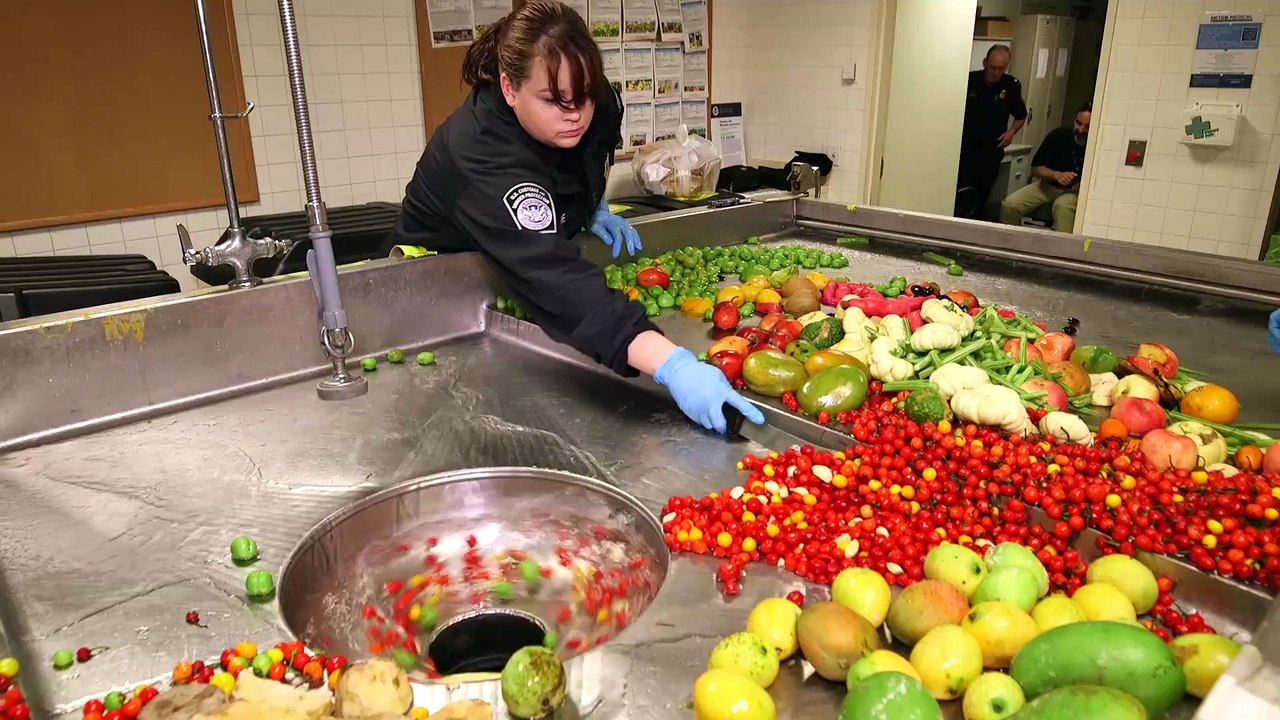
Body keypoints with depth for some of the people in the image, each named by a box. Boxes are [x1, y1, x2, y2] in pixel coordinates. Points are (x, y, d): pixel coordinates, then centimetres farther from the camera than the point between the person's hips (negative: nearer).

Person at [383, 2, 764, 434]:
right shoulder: (483, 159, -41)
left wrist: (593, 209, -8)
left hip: (513, 286, 6)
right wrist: (672, 365, -66)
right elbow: (554, 277, -56)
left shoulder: (592, 108, -19)